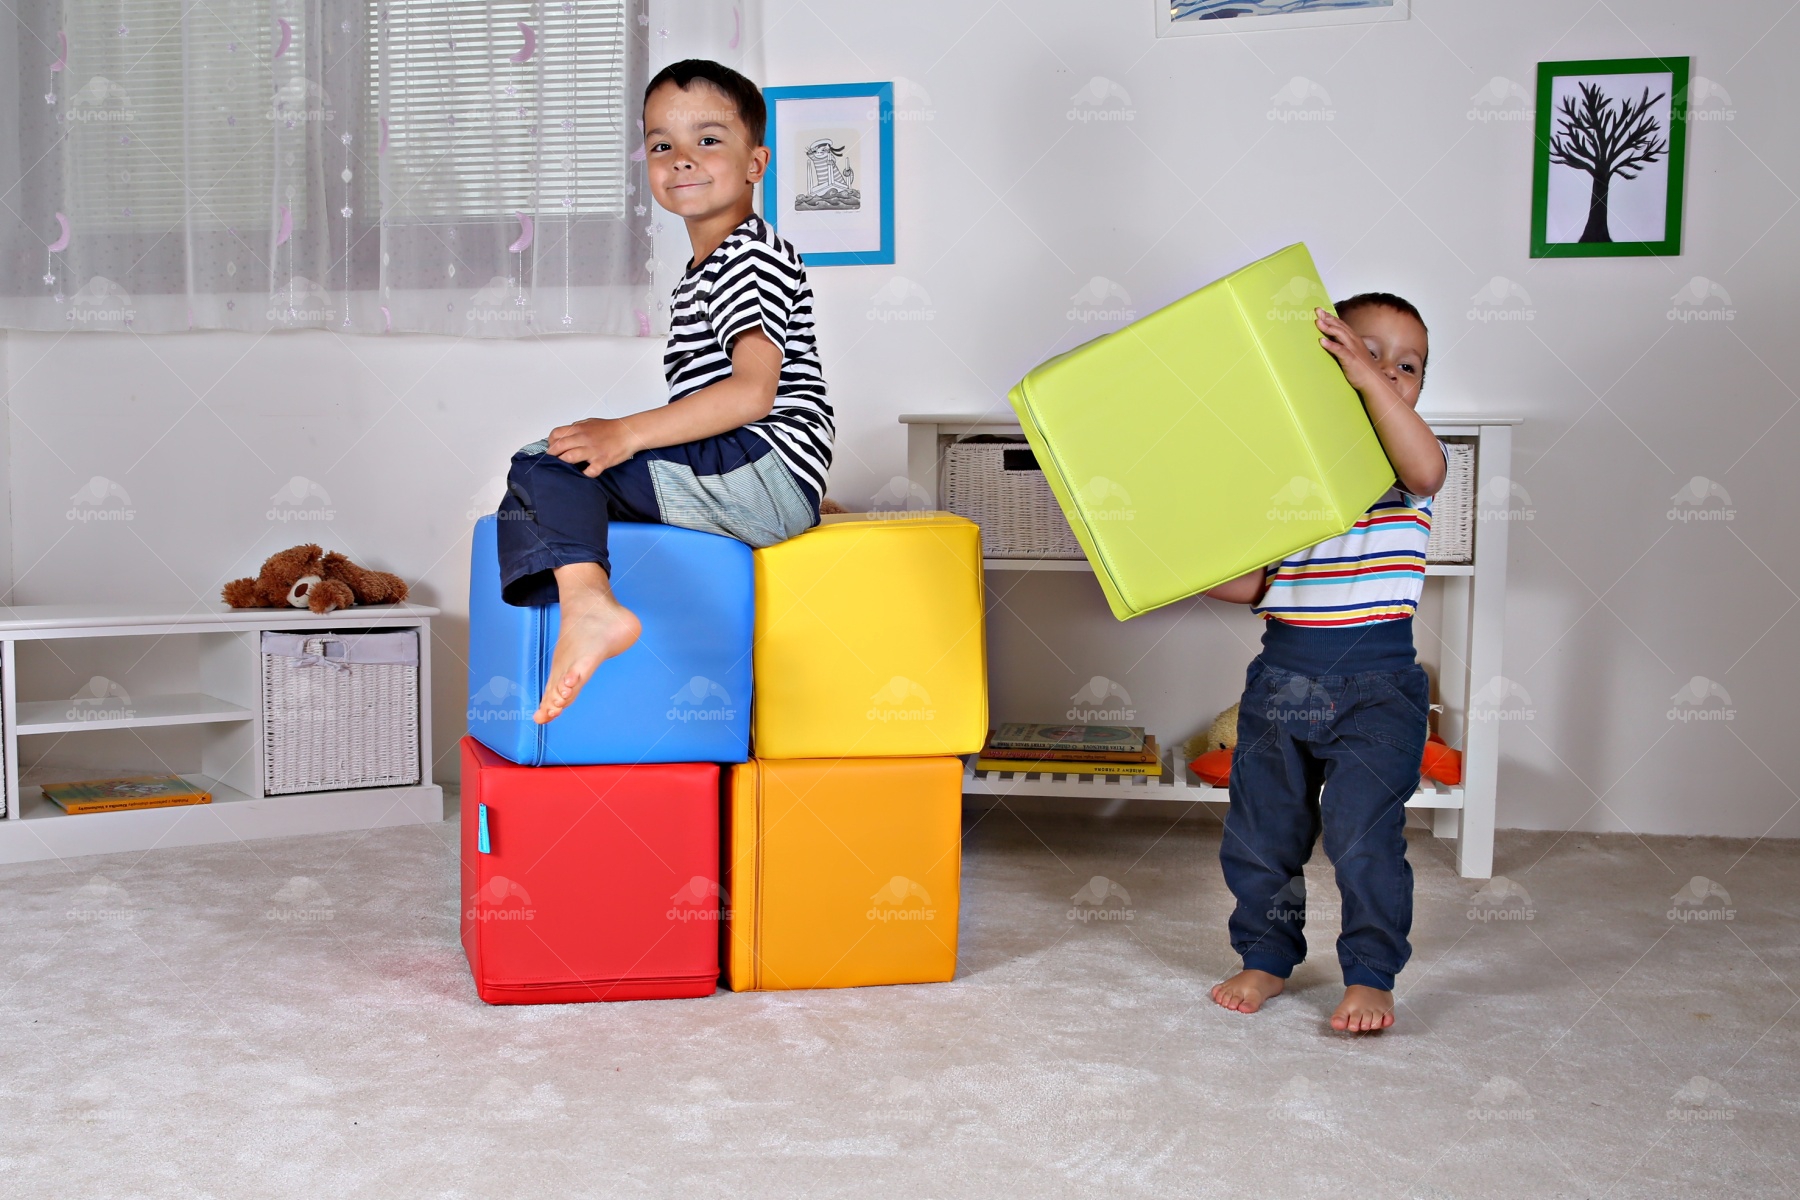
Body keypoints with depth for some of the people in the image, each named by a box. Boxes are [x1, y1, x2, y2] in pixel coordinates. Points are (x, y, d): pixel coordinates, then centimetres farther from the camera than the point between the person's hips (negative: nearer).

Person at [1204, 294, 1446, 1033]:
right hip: (1281, 675, 3)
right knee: (1259, 832, 11)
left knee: (1364, 834, -7)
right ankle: (1267, 958, 31)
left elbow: (1426, 469, -25)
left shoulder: (1401, 461, 2)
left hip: (1376, 681, -3)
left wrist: (1371, 378, -26)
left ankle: (1370, 977, 10)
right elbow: (1247, 583, 5)